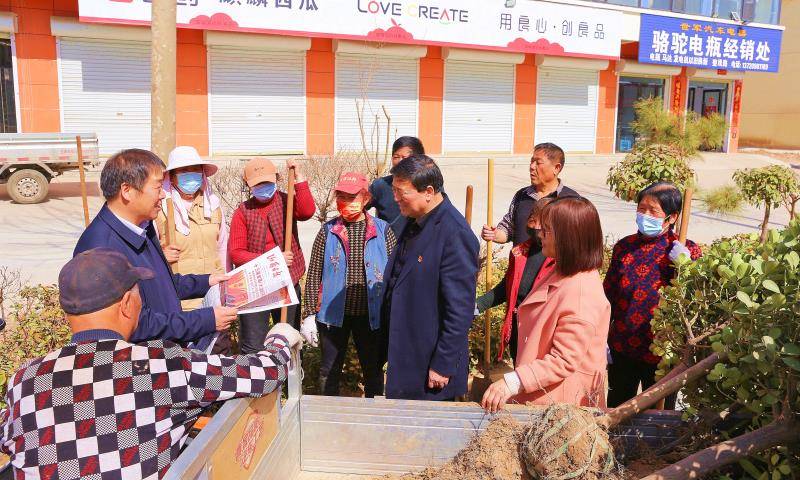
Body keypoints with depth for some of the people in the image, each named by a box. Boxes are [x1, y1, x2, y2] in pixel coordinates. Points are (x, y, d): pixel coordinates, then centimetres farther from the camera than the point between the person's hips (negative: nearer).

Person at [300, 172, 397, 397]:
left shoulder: (382, 230, -5)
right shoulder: (328, 231, -2)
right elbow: (314, 275, 0)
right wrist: (309, 315, -2)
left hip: (371, 315, 0)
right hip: (333, 313, 1)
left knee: (373, 370, 15)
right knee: (329, 370, 13)